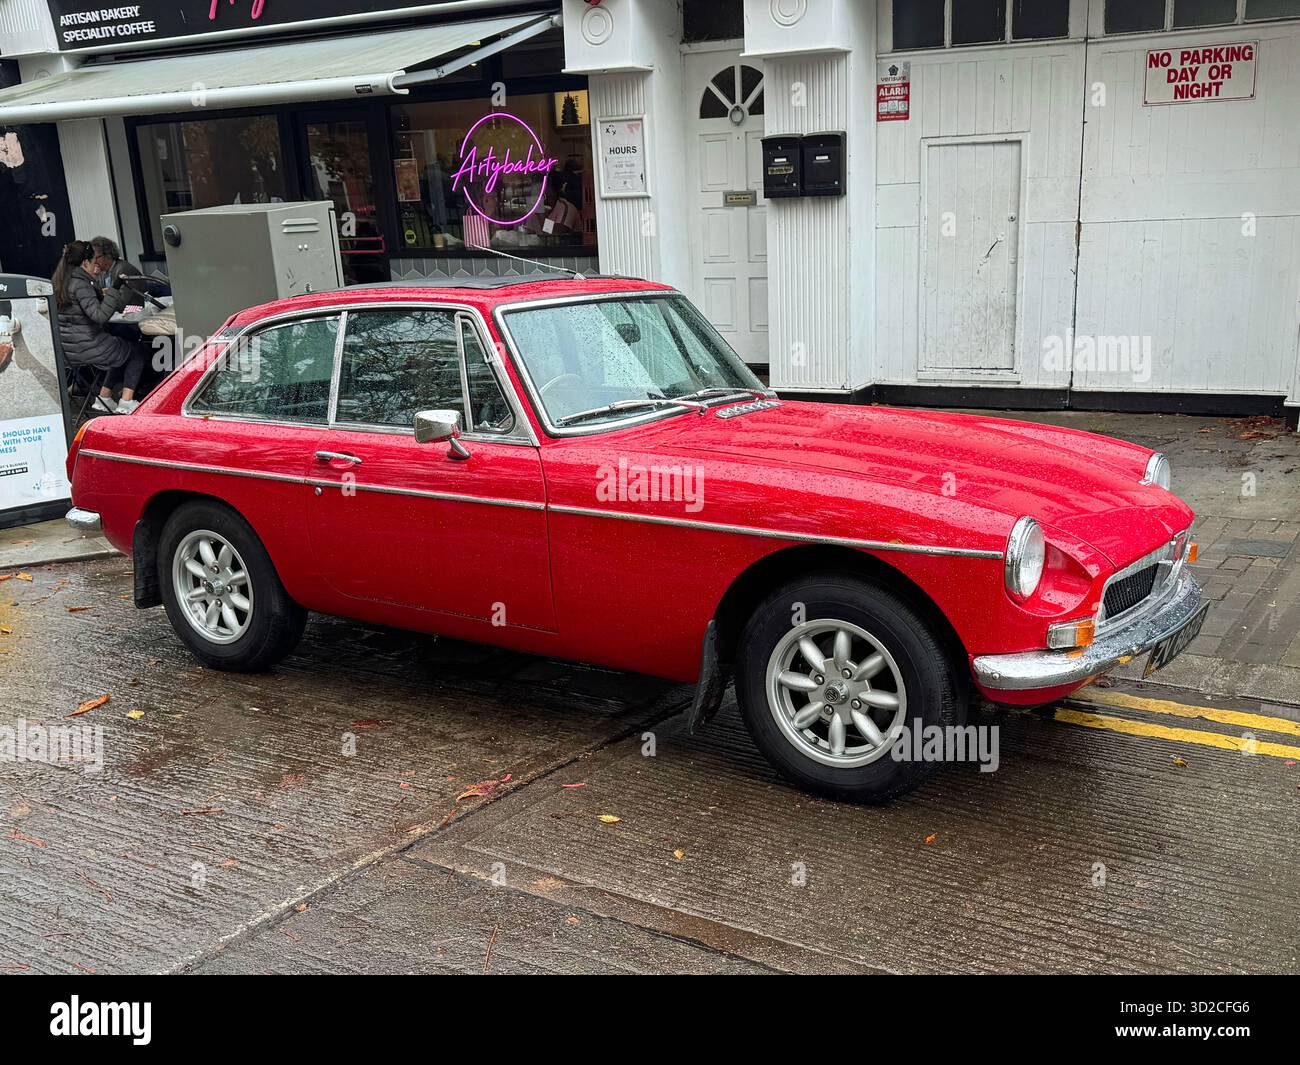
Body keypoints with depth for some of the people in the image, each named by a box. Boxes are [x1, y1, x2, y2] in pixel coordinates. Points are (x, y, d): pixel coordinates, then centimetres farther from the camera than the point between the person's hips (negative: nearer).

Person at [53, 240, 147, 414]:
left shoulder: (62, 282, 10)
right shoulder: (80, 284, -19)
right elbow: (99, 315, -28)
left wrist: (103, 293, 14)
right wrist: (112, 292, -21)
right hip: (86, 348, -9)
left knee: (122, 351, 28)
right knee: (138, 352, 8)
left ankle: (103, 399, 23)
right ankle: (126, 402, -1)